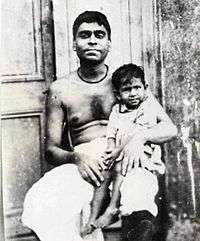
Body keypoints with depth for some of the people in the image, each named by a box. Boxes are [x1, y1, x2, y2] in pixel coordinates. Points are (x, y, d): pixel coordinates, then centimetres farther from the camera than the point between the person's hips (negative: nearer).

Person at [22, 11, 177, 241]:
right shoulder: (60, 90, 9)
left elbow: (169, 128, 6)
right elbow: (51, 149, 8)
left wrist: (140, 138, -16)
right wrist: (76, 157, -16)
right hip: (81, 167, 1)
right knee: (39, 202, -29)